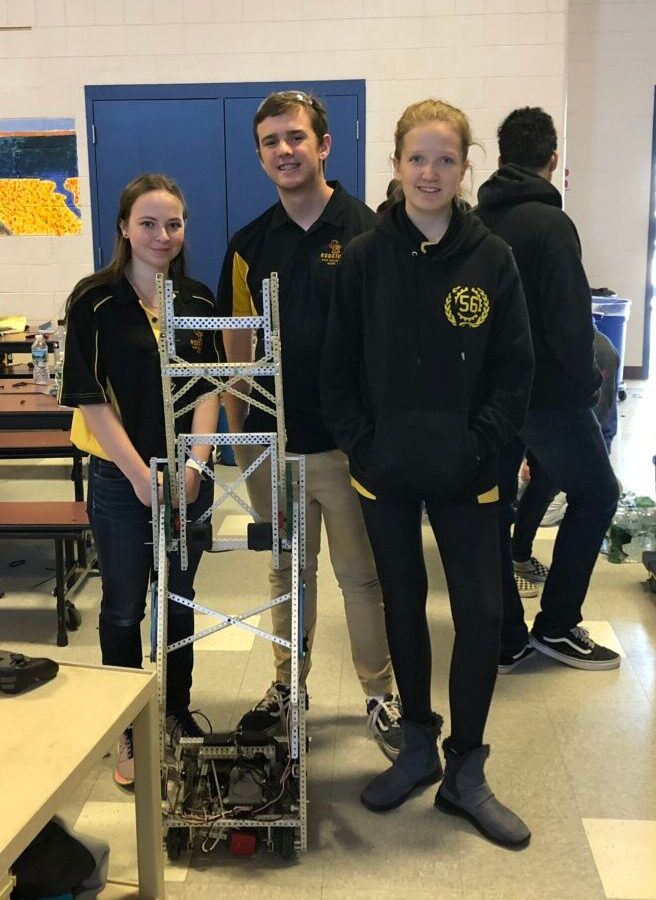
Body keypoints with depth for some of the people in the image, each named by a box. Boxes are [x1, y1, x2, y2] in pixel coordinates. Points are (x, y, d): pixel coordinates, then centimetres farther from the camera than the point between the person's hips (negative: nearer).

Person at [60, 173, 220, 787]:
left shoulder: (198, 302, 3)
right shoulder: (95, 302, -8)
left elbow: (207, 391, 2)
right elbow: (91, 399, -11)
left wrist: (193, 466, -11)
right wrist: (142, 476, -16)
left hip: (187, 479, 3)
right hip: (120, 481, -3)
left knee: (179, 600, 15)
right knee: (124, 608, 9)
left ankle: (176, 714, 32)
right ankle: (128, 732, 25)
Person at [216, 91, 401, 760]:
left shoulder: (366, 233, -6)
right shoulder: (250, 245, 7)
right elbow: (236, 343, 11)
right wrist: (237, 429, 8)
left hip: (348, 442, -4)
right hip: (272, 441, 4)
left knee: (362, 574, 7)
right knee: (288, 572, 17)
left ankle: (380, 694, 23)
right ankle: (287, 685, 32)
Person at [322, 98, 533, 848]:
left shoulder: (492, 259, -2)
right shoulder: (364, 257, -1)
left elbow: (515, 367, -1)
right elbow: (339, 366, 1)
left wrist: (482, 443, -10)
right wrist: (361, 444, -7)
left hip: (464, 475, 0)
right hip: (385, 473, 1)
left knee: (481, 615, 0)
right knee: (403, 608, 13)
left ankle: (465, 772, 18)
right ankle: (417, 746, 32)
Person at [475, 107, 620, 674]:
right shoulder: (549, 223, -15)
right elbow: (570, 318, -18)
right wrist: (587, 383, -5)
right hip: (546, 390, -7)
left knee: (493, 508, 11)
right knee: (595, 495, 10)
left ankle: (506, 639, 17)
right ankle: (556, 626, 12)